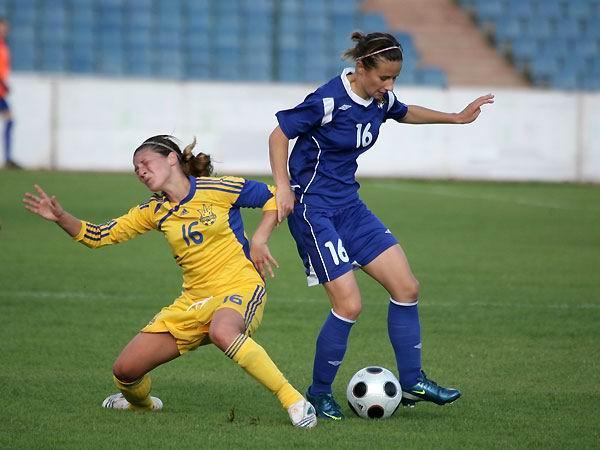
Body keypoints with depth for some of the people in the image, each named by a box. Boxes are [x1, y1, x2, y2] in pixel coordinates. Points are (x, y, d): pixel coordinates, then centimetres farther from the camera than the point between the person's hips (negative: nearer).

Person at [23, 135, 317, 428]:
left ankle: (294, 401, -35)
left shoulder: (216, 189, -7)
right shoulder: (155, 211, 9)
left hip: (239, 288, -6)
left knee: (222, 331, -43)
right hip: (193, 302, 6)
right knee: (125, 370, -1)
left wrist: (258, 241, -10)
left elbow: (274, 197, 1)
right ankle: (141, 402, 37)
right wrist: (61, 218, -5)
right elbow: (99, 236, 9)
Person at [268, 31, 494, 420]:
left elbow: (405, 113, 26)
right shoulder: (328, 101, -21)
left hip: (348, 205, 8)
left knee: (407, 288, 3)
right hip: (313, 209, -8)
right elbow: (279, 134, -12)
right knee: (349, 305, -14)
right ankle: (319, 394, 4)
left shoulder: (380, 100, 1)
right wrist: (284, 187, -20)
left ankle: (412, 383, 13)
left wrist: (457, 118, 26)